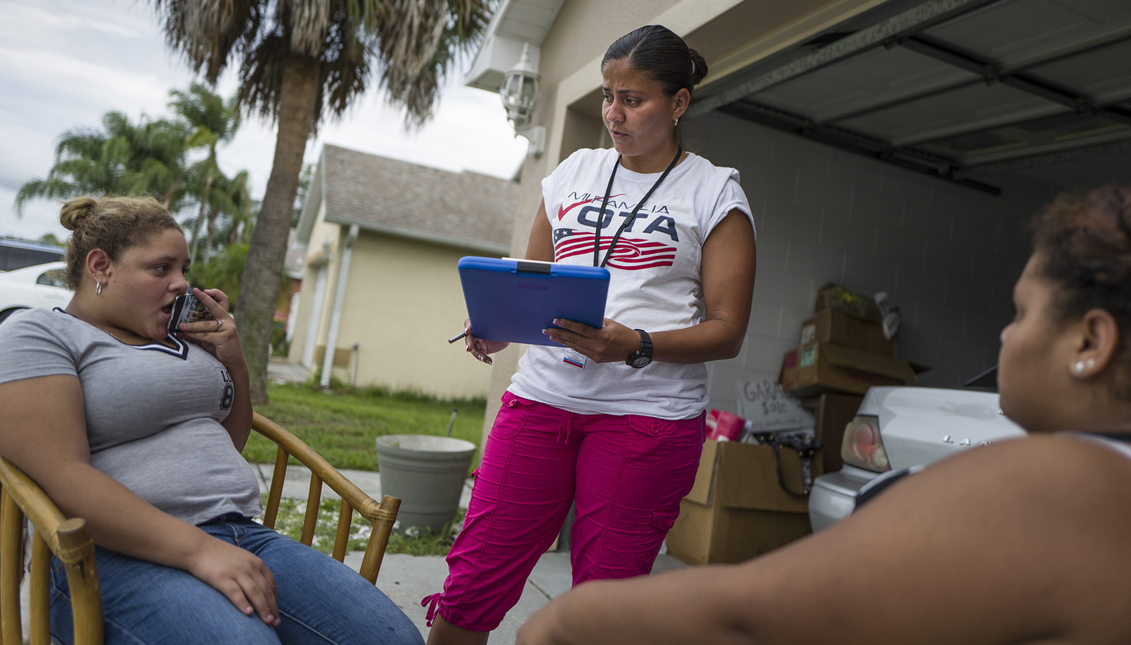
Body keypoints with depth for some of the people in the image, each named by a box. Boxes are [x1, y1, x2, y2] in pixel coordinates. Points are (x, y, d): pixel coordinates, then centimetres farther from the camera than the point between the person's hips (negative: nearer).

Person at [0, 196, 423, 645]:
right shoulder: (37, 334, 2)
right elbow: (63, 477, -13)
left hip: (241, 535, 6)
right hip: (123, 556, -6)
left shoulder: (184, 336, 21)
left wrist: (235, 363, 10)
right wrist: (197, 549, -21)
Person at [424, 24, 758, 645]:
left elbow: (726, 331, -3)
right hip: (543, 396, 4)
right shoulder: (575, 172, 15)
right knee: (472, 580, 2)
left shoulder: (715, 192, 3)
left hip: (647, 413, -3)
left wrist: (634, 347, -19)